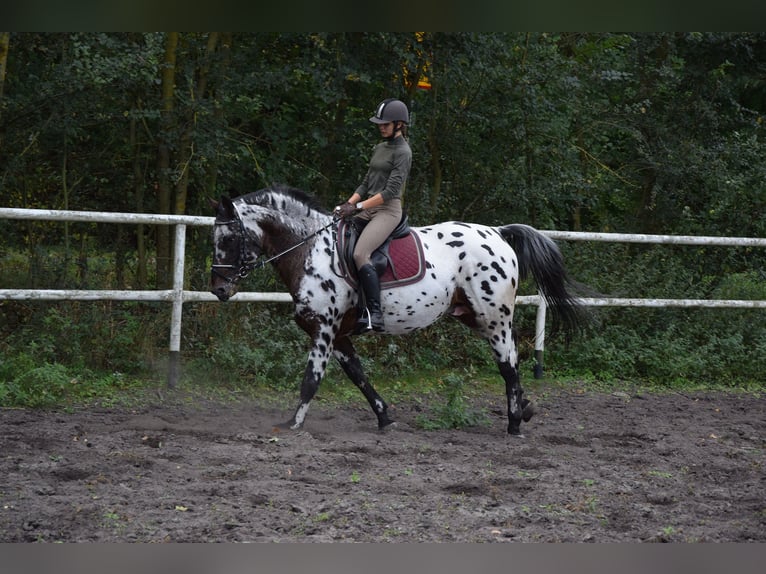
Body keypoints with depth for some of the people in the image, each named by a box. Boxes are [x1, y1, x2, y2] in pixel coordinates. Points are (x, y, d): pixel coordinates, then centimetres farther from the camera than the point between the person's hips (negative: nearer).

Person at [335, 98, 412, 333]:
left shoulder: (402, 152, -8)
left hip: (388, 210, -9)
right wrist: (349, 203, 4)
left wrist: (358, 207, -19)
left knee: (360, 253, -29)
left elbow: (391, 190, -16)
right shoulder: (379, 148, 18)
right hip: (368, 208, 9)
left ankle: (375, 315, -32)